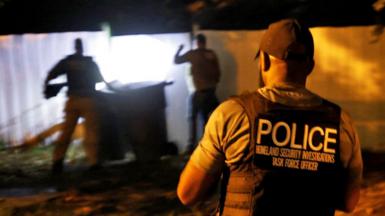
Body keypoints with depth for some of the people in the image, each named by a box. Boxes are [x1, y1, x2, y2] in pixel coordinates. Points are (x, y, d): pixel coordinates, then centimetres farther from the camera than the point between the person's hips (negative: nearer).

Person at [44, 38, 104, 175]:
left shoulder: (66, 61, 5)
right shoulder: (91, 63, 5)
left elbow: (51, 75, -5)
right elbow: (100, 80, 16)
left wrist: (46, 86, 10)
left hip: (72, 100, 1)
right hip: (88, 100, -1)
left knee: (66, 130, 7)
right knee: (91, 131, 0)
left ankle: (57, 159, -3)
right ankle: (94, 162, -8)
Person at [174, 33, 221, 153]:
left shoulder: (192, 54, -7)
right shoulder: (212, 54, 4)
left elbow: (176, 60, 4)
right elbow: (218, 72, 7)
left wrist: (179, 49, 21)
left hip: (198, 91, -4)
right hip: (211, 90, 4)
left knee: (193, 118, 4)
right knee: (206, 117, 15)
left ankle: (192, 145, -1)